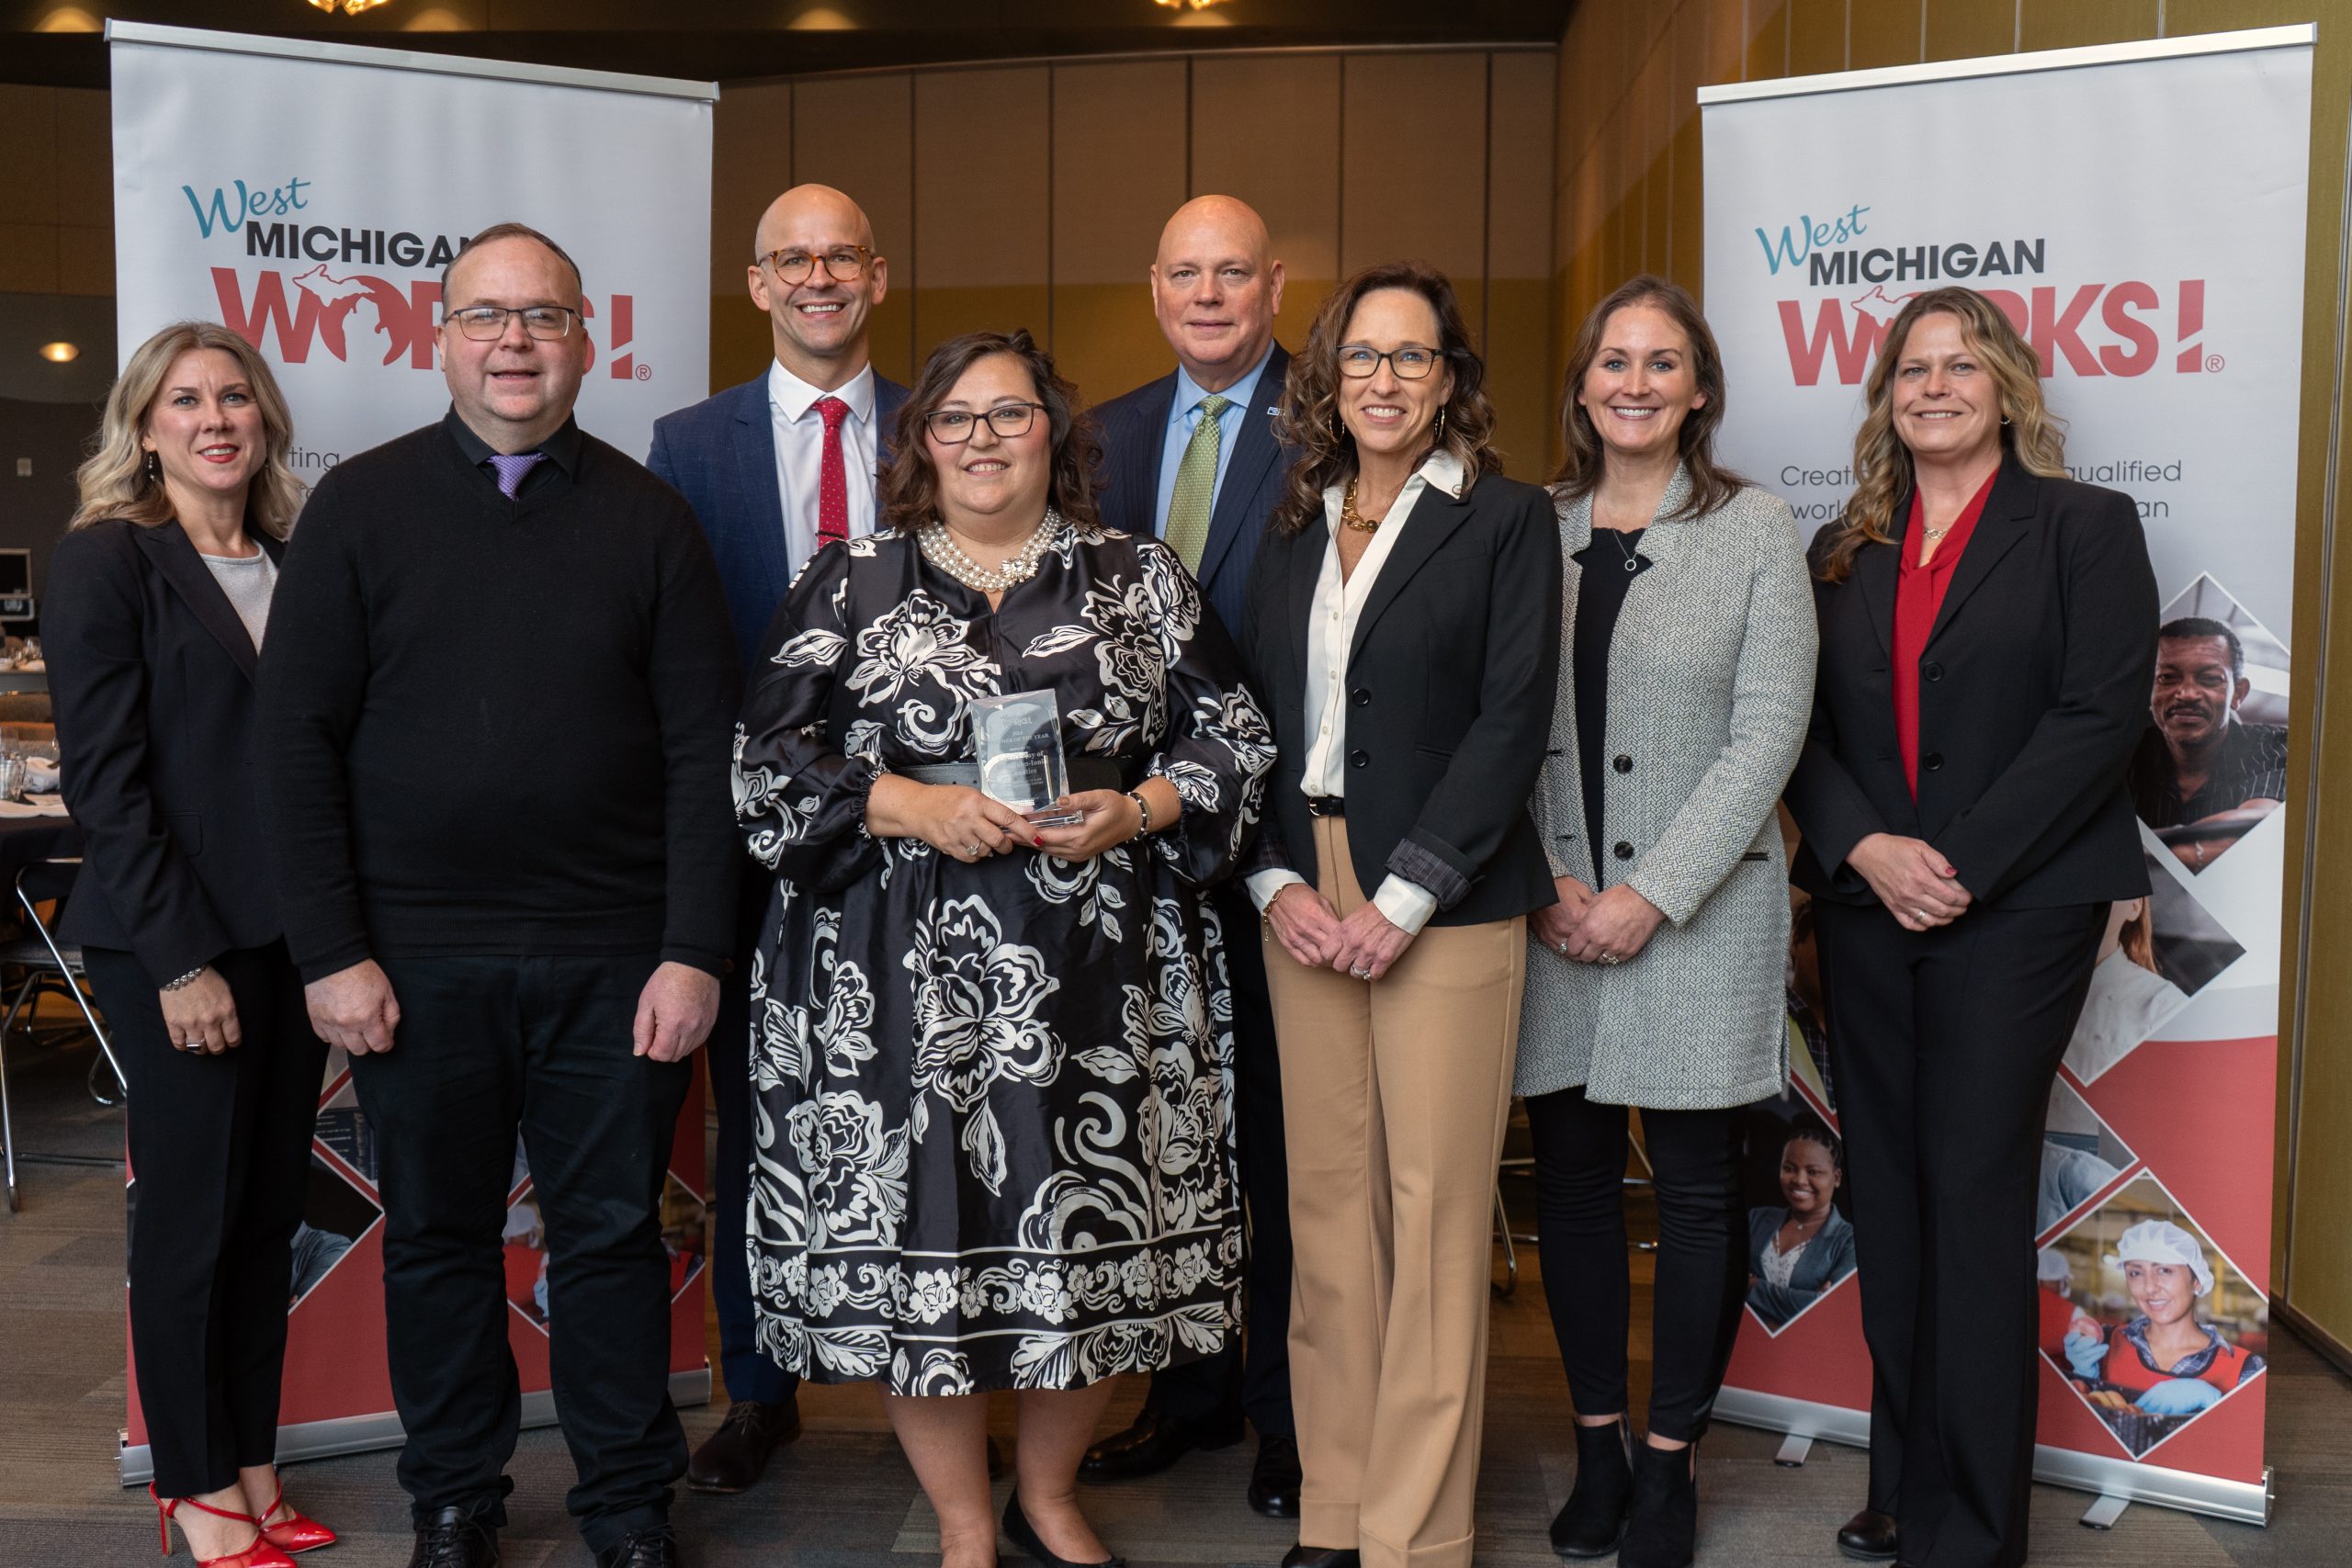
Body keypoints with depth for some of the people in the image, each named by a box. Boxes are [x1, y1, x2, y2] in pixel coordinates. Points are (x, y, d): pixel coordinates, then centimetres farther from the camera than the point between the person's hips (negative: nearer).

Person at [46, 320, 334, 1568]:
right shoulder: (104, 561, -5)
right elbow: (104, 780, -10)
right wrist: (181, 959, -14)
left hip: (293, 937, 5)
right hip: (175, 945, -5)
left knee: (273, 1209, 10)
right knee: (193, 1217, 4)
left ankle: (251, 1466, 22)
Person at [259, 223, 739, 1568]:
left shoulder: (648, 518, 4)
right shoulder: (363, 504, 3)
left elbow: (703, 750, 1)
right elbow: (301, 738, 1)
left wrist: (695, 951, -6)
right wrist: (331, 949, -6)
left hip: (613, 960, 0)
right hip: (419, 961, 0)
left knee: (614, 1233, 8)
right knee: (438, 1235, 12)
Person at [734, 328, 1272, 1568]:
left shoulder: (1145, 581, 11)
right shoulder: (848, 584, 7)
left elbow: (1232, 740, 10)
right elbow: (765, 760, 2)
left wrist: (1136, 811, -8)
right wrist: (913, 806, -11)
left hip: (1101, 979, 1)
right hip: (903, 981, -1)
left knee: (1101, 1243, 5)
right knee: (918, 1239, 1)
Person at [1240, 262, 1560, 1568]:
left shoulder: (1505, 521, 1)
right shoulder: (1291, 532, 14)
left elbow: (1513, 717, -8)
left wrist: (1403, 899, -13)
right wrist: (1277, 882, -3)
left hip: (1443, 903, -4)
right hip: (1300, 895, 4)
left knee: (1432, 1212, -3)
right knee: (1326, 1203, 6)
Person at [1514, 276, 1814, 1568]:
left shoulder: (1757, 530, 0)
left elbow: (1768, 734, -6)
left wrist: (1653, 893, -13)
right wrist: (1544, 883, -7)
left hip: (1700, 909, -2)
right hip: (1551, 911, 3)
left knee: (1695, 1183, 4)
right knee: (1570, 1177, 8)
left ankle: (1670, 1460, 19)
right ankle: (1598, 1447, 23)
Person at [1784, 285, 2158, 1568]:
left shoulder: (2085, 529, 2)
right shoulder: (1842, 555, 14)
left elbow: (2099, 717, -9)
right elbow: (1803, 729, 8)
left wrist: (1963, 864, -15)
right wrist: (1864, 850, -10)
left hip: (2014, 910, -4)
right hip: (1866, 913, 5)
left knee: (1975, 1197, -5)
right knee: (1887, 1200, 8)